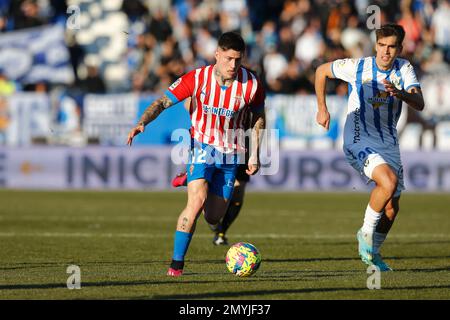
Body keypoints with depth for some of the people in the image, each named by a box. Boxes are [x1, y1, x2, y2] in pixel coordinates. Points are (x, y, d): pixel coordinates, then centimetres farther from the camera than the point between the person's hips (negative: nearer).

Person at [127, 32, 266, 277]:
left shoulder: (251, 84, -11)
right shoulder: (197, 79, -16)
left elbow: (258, 117, 6)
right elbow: (162, 102, -13)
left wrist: (255, 155, 6)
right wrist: (142, 123, -31)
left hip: (230, 153, 3)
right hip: (202, 146, -3)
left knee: (213, 218, 5)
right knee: (197, 201, -26)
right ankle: (176, 263, -17)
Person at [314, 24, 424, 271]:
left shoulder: (404, 69, -3)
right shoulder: (357, 67, -9)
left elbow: (419, 104, -17)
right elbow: (321, 71, 7)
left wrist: (399, 93, -36)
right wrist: (322, 108, 9)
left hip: (388, 143, 5)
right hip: (359, 141, -5)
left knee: (392, 208, 8)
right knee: (389, 180, -30)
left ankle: (372, 253, 31)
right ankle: (366, 232, -9)